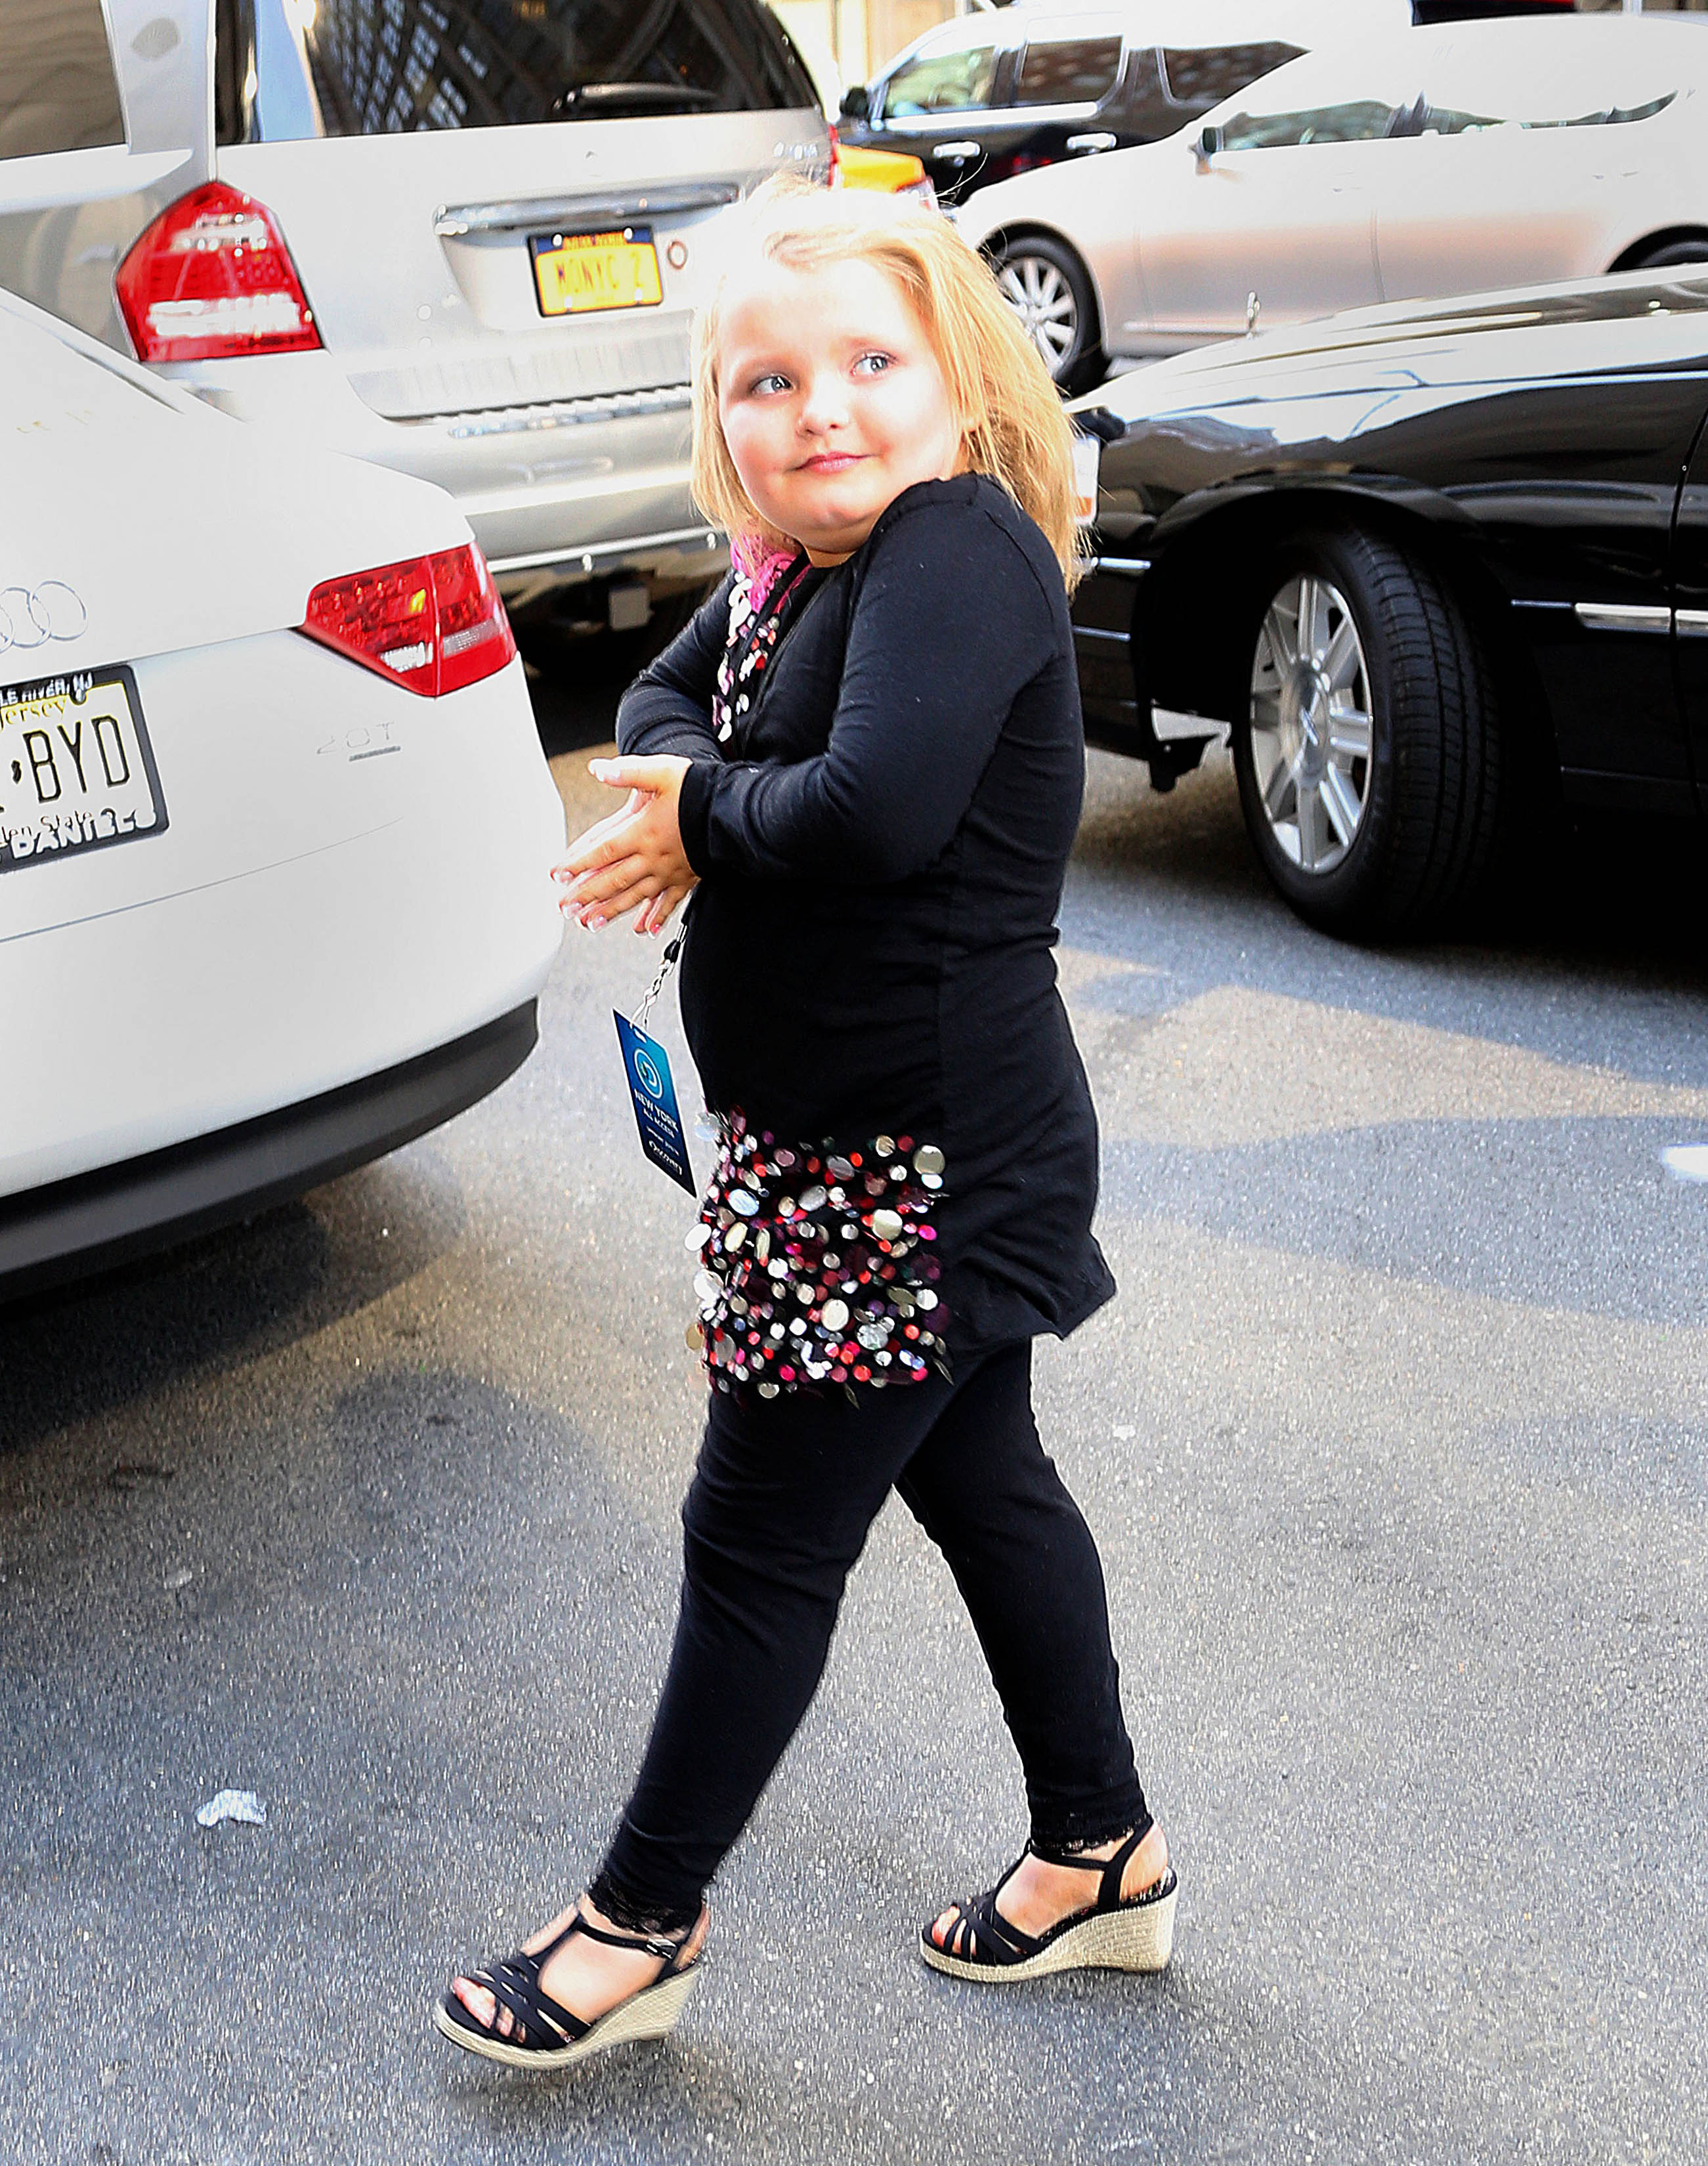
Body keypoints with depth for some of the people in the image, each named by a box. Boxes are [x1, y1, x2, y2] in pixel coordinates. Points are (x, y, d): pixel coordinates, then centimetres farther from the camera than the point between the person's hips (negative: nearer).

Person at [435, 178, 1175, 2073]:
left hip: (919, 1166, -10)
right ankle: (1101, 1856, 38)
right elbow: (663, 702, 15)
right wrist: (690, 808, -8)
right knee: (980, 1485, 21)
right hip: (838, 1139, 10)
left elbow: (878, 808, -35)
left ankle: (639, 1926, 23)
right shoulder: (794, 567, 7)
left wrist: (702, 810, -16)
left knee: (762, 1539, 4)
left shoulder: (958, 546, -21)